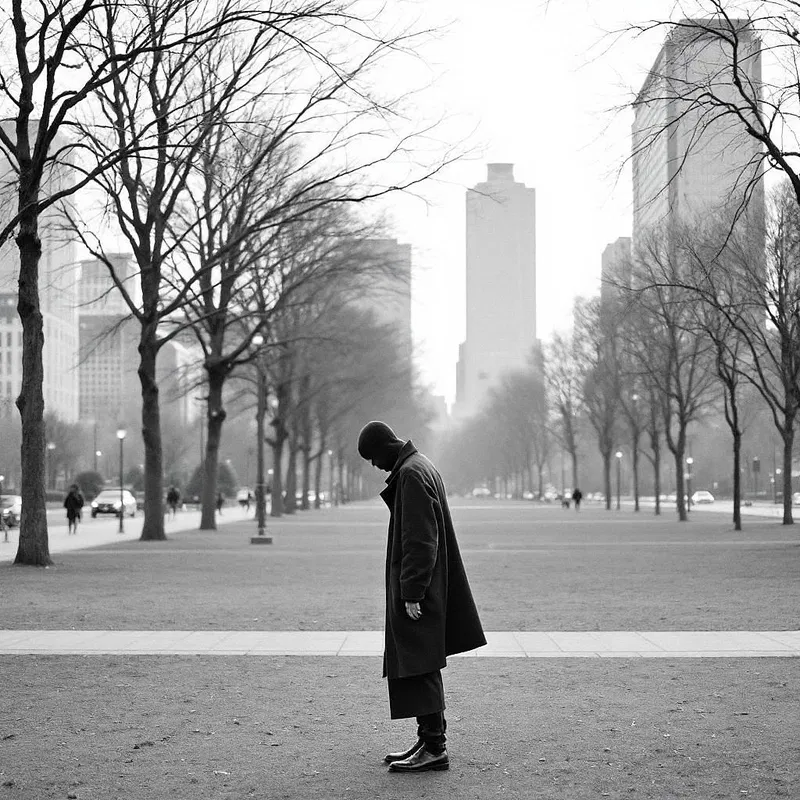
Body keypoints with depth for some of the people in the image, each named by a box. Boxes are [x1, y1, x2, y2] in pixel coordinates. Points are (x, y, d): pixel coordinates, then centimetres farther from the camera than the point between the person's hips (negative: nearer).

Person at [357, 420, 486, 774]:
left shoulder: (411, 474, -17)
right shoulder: (422, 467, 15)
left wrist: (411, 593, -21)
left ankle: (434, 748, -4)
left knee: (418, 668, -7)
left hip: (415, 592, -10)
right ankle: (429, 739, 21)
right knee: (422, 666, 14)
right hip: (429, 588, 10)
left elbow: (420, 541, -21)